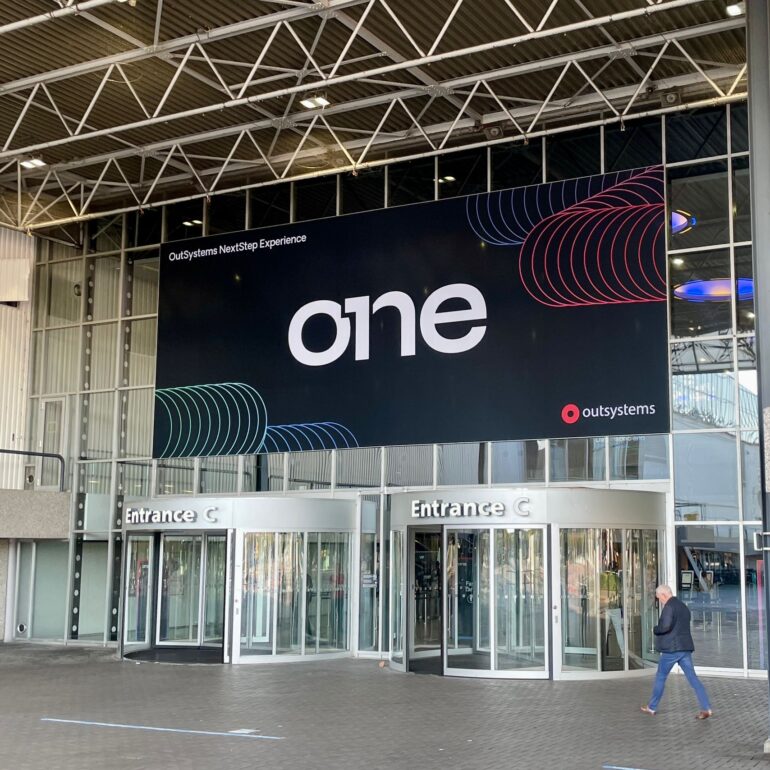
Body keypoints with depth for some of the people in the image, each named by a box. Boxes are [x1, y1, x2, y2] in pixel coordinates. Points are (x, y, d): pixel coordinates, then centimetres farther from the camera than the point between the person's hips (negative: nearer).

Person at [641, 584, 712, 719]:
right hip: (685, 647, 8)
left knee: (660, 677, 6)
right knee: (692, 678, 2)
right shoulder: (683, 606, 18)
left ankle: (652, 707, 16)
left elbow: (666, 626, -23)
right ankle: (706, 708, -7)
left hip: (671, 649, -8)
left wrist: (655, 630, -4)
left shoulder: (669, 606, -11)